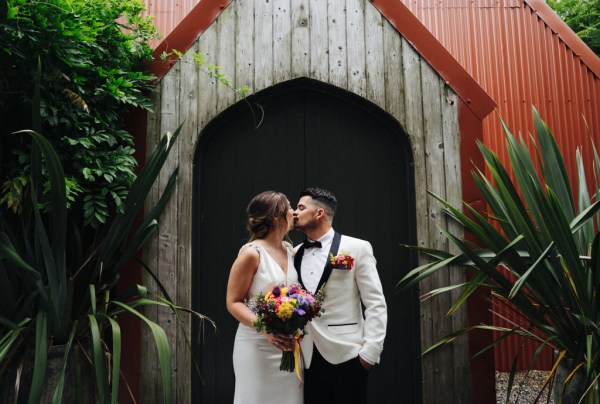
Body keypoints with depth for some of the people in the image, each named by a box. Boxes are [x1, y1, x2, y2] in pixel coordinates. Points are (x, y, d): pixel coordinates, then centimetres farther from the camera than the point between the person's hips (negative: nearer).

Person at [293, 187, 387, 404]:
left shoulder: (357, 248, -5)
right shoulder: (295, 254, 9)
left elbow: (376, 304, -7)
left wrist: (370, 351, -12)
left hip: (347, 355, -4)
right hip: (308, 359, 4)